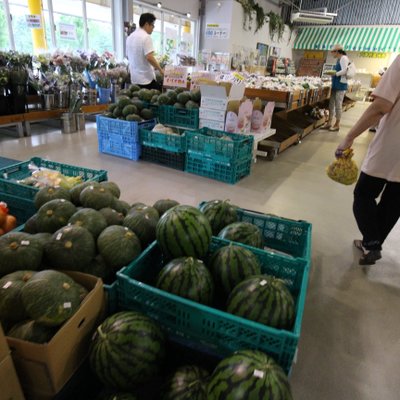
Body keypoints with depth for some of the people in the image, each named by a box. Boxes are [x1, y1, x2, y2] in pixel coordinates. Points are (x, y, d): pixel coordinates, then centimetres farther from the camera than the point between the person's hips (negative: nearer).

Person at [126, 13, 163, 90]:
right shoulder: (146, 37, -13)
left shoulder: (130, 37, 13)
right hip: (146, 78, -8)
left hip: (134, 78, 8)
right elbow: (149, 57, -22)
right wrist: (160, 69, -12)